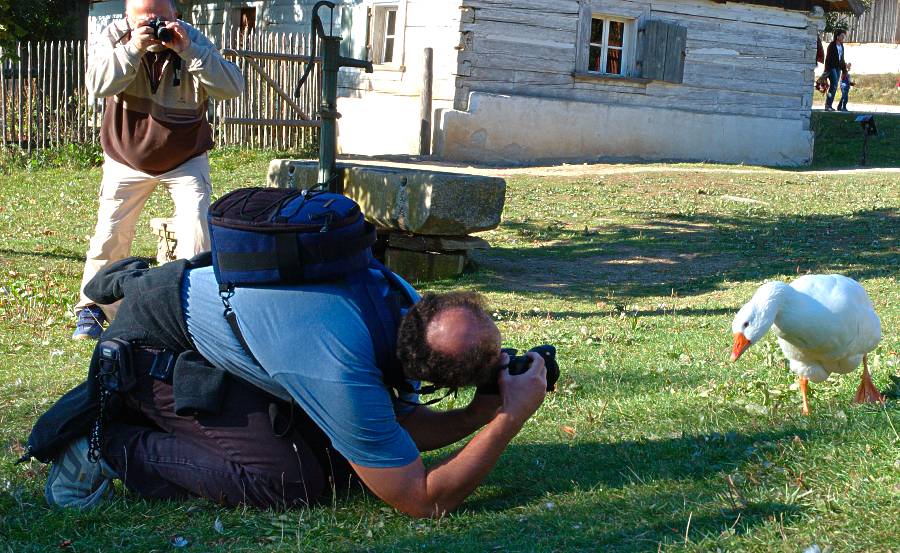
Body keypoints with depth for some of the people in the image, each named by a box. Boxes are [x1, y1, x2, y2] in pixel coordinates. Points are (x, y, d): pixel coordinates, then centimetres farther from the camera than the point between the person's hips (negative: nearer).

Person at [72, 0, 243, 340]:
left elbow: (232, 87, -26)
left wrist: (188, 51, -34)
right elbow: (97, 85, -27)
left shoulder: (192, 40, -13)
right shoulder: (115, 37, -11)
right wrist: (133, 48, -37)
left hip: (186, 159, 0)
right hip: (127, 159, 1)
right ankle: (92, 309, 15)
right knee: (110, 234, -1)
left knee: (198, 229, -14)